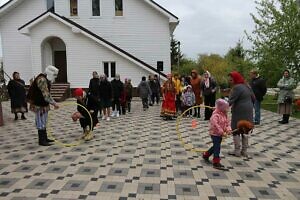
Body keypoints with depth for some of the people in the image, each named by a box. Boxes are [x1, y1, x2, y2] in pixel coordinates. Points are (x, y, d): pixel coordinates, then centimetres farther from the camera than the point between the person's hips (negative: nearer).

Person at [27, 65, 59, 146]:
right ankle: (41, 141, 6)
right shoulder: (42, 80, -21)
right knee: (41, 122, -3)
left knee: (43, 122, 17)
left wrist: (53, 103, 12)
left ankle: (45, 138, 28)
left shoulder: (46, 80, 11)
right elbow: (46, 95, -27)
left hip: (43, 104, 11)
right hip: (39, 105, -11)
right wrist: (54, 103, -25)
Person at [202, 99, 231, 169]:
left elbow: (227, 122, 7)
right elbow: (216, 125, -31)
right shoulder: (215, 115, -23)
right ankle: (216, 162, 1)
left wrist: (228, 129, -12)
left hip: (220, 134, 9)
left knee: (215, 146, 20)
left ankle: (206, 155, 38)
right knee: (217, 147, -7)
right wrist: (222, 132, -31)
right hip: (215, 134, -9)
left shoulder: (224, 115, 6)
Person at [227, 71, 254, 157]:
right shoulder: (247, 85, 11)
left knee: (236, 131, 2)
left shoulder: (236, 88, -17)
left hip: (239, 113, -8)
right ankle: (244, 151, 21)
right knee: (245, 130, 13)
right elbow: (253, 98, 17)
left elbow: (230, 101, -24)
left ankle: (237, 151, 8)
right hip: (248, 112, 9)